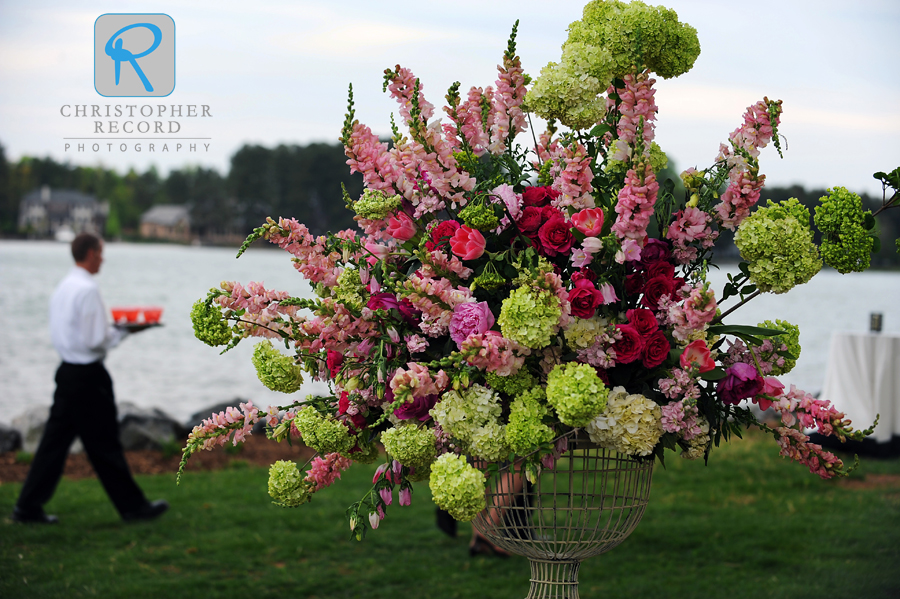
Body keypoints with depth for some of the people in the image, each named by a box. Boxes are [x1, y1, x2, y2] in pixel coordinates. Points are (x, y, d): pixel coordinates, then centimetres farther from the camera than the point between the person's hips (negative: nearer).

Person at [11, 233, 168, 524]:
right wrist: (122, 331, -6)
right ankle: (132, 505, 13)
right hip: (88, 375, -9)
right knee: (104, 445, 1)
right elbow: (94, 341, -21)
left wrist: (112, 328, 12)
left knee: (55, 439, 11)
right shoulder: (87, 289, -18)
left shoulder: (63, 287, 10)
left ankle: (28, 506, 12)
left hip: (67, 369, 9)